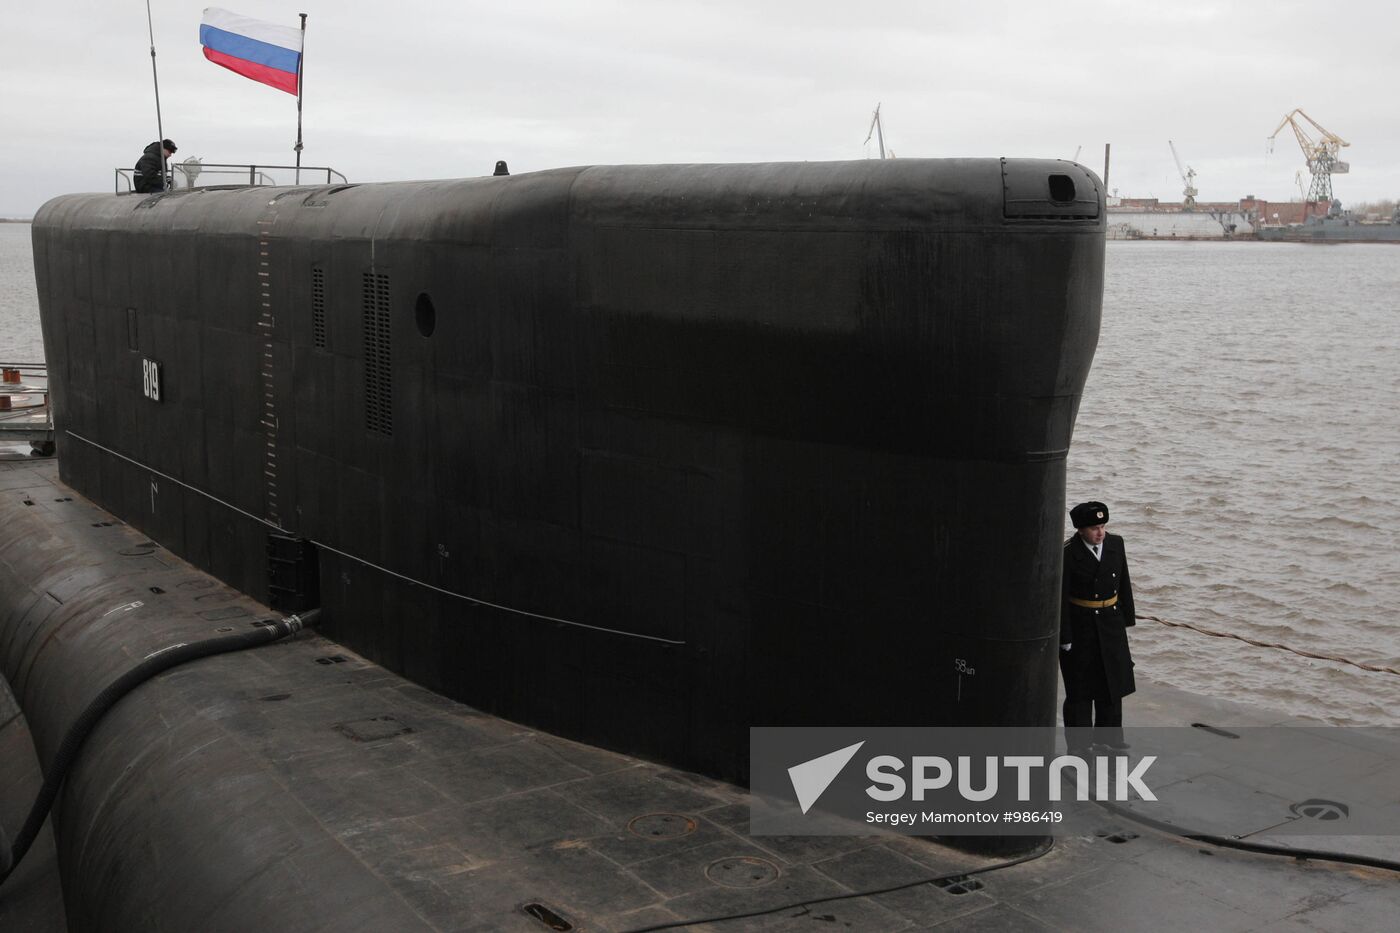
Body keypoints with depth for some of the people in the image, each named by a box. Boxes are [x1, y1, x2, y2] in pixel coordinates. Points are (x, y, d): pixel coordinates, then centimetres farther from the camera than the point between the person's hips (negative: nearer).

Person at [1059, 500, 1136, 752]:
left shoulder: (1116, 544, -2)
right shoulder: (1067, 554, -18)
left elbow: (1124, 584, 8)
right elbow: (1060, 598, -16)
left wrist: (1126, 618, 8)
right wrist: (1064, 637, -16)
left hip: (1111, 623, 5)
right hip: (1080, 625, -5)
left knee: (1113, 680, 16)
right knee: (1080, 686, 5)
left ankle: (1107, 734, 33)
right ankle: (1079, 742, 19)